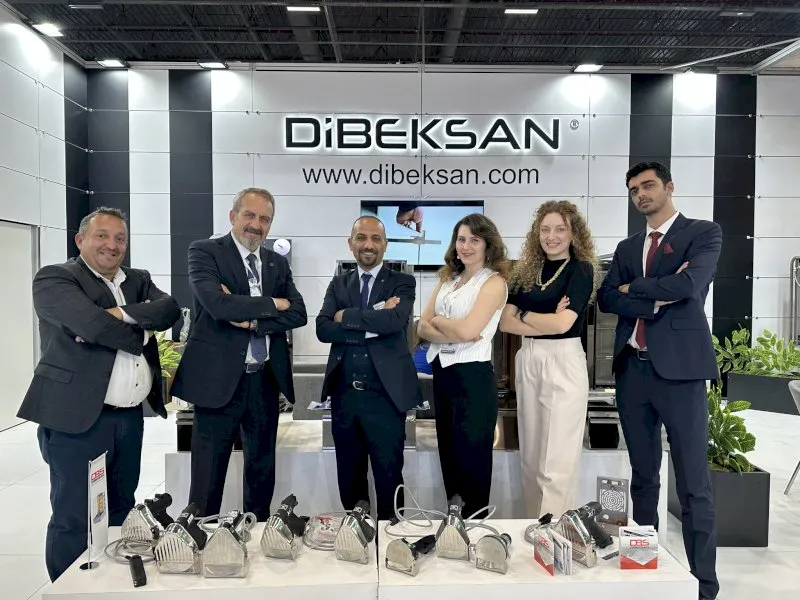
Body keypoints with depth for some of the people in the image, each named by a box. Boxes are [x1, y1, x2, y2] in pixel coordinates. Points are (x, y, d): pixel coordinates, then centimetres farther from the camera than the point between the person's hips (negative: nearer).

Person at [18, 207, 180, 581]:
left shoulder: (139, 280, 15)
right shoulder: (54, 278, -4)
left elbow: (170, 310, -4)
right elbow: (92, 323, -21)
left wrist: (119, 314, -17)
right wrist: (141, 332, -7)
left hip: (130, 417, 6)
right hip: (77, 417, -6)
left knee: (121, 513, 17)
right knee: (73, 519, 2)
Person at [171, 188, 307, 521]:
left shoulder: (278, 263, 11)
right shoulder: (204, 251, -4)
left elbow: (298, 314, 0)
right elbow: (218, 304, -20)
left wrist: (254, 320, -14)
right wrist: (271, 304, -10)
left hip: (266, 379, 5)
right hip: (218, 379, -5)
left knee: (262, 468, 17)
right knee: (208, 473, 6)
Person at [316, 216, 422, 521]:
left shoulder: (402, 282, 0)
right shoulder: (338, 284, 9)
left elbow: (395, 320, -20)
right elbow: (323, 329, -6)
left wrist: (346, 316, -9)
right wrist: (372, 320, -15)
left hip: (386, 395, -3)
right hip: (344, 394, 4)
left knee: (388, 475, 7)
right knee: (349, 474, 17)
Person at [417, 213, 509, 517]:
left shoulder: (494, 282, -9)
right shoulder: (448, 279, 12)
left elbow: (467, 329, -22)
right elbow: (423, 327, 2)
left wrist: (438, 321, -4)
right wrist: (453, 334, -16)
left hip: (473, 376, -7)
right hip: (442, 373, 7)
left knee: (471, 457, 6)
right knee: (448, 452, 18)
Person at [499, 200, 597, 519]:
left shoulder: (581, 269, -4)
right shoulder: (526, 270, 9)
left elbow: (563, 323, -16)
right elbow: (504, 321, 0)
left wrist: (523, 315, -2)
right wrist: (546, 322, -12)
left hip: (563, 362, -6)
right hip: (527, 361, 6)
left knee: (556, 462, -1)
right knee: (531, 457, 15)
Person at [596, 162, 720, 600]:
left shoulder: (704, 233, 1)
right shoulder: (627, 247, 15)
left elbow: (689, 284, -17)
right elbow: (606, 298, 2)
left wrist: (634, 287, -4)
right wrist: (657, 299, -11)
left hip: (679, 368, -5)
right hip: (633, 370, 5)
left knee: (693, 484, 1)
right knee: (643, 477, 14)